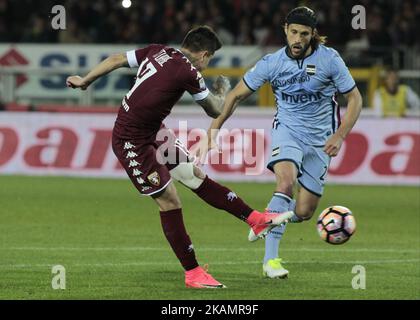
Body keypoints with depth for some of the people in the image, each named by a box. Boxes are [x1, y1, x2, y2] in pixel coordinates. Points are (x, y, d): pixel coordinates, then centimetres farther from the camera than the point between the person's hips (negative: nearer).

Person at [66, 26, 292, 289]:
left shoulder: (158, 51, 1)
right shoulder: (188, 72, -21)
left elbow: (116, 59, 8)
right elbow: (215, 111, -6)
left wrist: (85, 81, 21)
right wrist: (223, 92, 15)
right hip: (133, 143, -9)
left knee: (197, 176, 10)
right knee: (169, 201, -7)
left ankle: (255, 220, 12)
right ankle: (193, 274, -1)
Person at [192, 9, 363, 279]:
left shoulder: (329, 59, -11)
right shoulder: (272, 63, -10)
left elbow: (355, 99, -2)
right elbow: (237, 95, 0)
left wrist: (339, 136, -14)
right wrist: (214, 128, -7)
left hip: (320, 140, 1)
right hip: (287, 129, -1)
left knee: (303, 213, -3)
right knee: (286, 181, -32)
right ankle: (271, 259, -29)